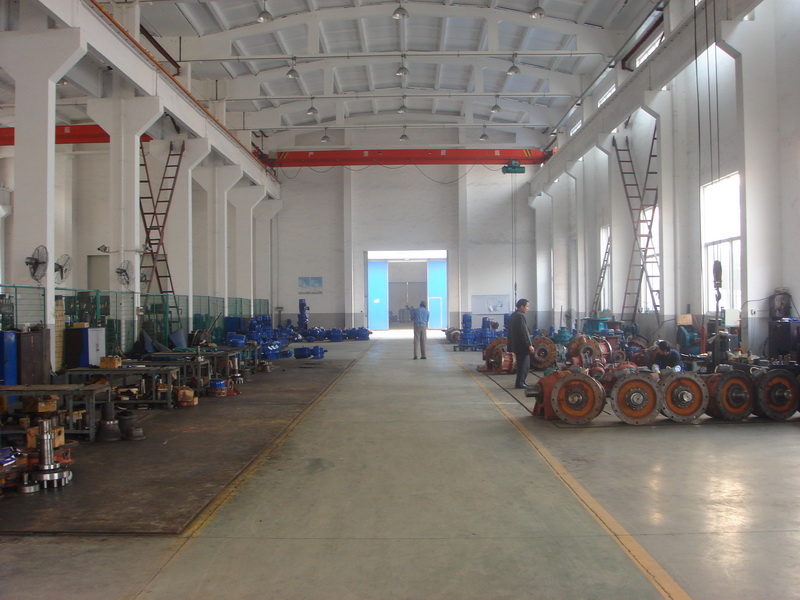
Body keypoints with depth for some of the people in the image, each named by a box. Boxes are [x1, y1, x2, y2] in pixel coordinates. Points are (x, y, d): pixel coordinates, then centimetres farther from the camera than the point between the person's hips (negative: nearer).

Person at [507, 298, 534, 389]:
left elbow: (511, 331, 17)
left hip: (515, 344, 10)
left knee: (522, 364, 16)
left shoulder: (512, 315, 12)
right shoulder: (520, 316, -18)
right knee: (524, 365, -3)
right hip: (522, 345, -10)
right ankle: (520, 383, 0)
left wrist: (510, 344, 21)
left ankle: (520, 382, 21)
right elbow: (524, 332, -21)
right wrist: (529, 345, -18)